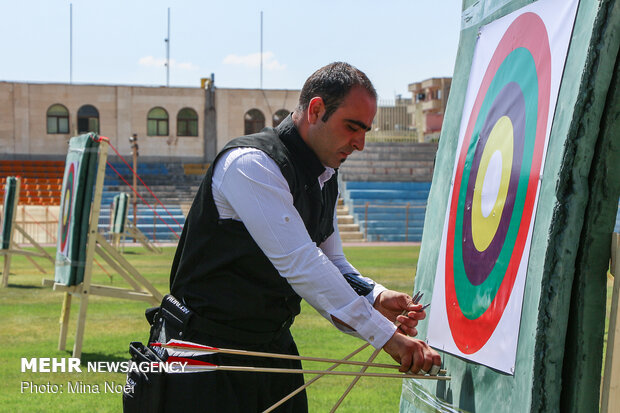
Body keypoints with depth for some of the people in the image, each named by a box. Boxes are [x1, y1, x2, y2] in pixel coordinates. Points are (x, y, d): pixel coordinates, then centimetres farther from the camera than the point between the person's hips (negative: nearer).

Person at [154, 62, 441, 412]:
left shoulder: (327, 176, 9)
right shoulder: (250, 164, -21)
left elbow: (332, 262, 12)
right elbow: (299, 264, -28)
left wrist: (374, 297, -10)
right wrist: (386, 335, -29)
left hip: (275, 344, 8)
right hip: (210, 347, -8)